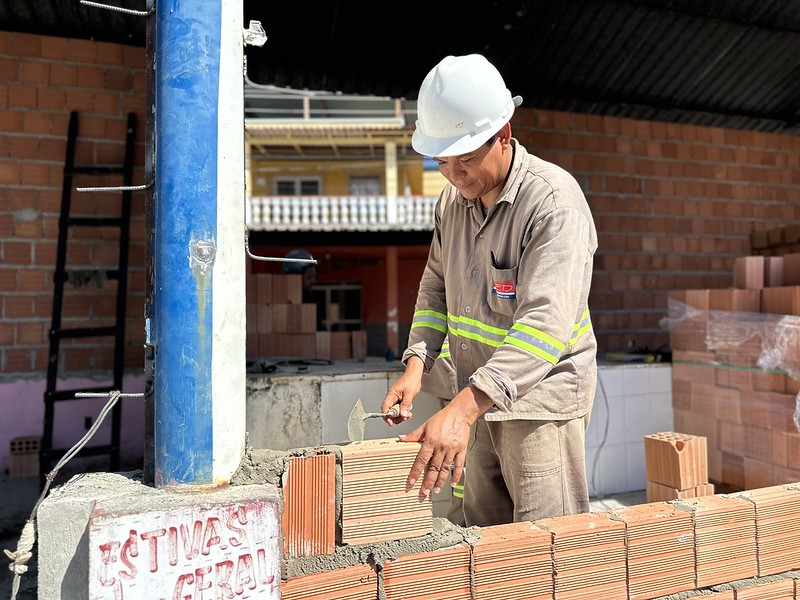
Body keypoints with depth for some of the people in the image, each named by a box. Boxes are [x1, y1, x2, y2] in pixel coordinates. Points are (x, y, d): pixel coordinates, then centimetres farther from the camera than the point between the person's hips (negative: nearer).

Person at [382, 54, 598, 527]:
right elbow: (436, 287, 13)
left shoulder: (554, 199, -19)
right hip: (479, 399, 7)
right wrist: (417, 363, -3)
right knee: (484, 542, 17)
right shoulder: (453, 198, 5)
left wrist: (463, 407, -38)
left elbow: (546, 322, -30)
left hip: (541, 395, -6)